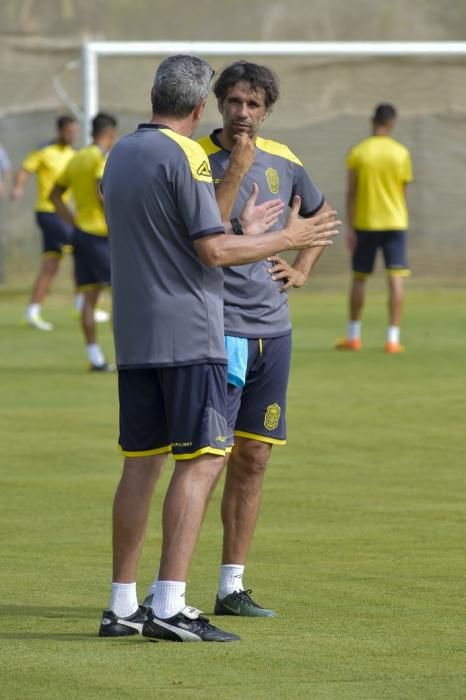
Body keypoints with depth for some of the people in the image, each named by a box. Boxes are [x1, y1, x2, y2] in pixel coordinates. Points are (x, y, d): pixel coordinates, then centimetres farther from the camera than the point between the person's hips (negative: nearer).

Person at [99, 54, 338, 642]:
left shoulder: (120, 153, 14)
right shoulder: (183, 155, -11)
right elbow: (214, 250, -15)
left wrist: (241, 231, 30)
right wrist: (286, 239, -3)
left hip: (133, 338, 8)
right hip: (188, 334, -8)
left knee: (141, 462, 10)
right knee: (201, 461, -7)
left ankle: (122, 605, 10)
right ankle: (168, 606, -14)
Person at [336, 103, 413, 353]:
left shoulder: (357, 153, -3)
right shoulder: (401, 153, -1)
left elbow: (351, 193, -5)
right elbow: (402, 190, 5)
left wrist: (350, 227, -3)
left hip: (364, 223, 1)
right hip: (395, 223, 0)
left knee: (359, 278, 13)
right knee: (396, 278, -3)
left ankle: (353, 337, 19)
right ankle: (393, 339, -11)